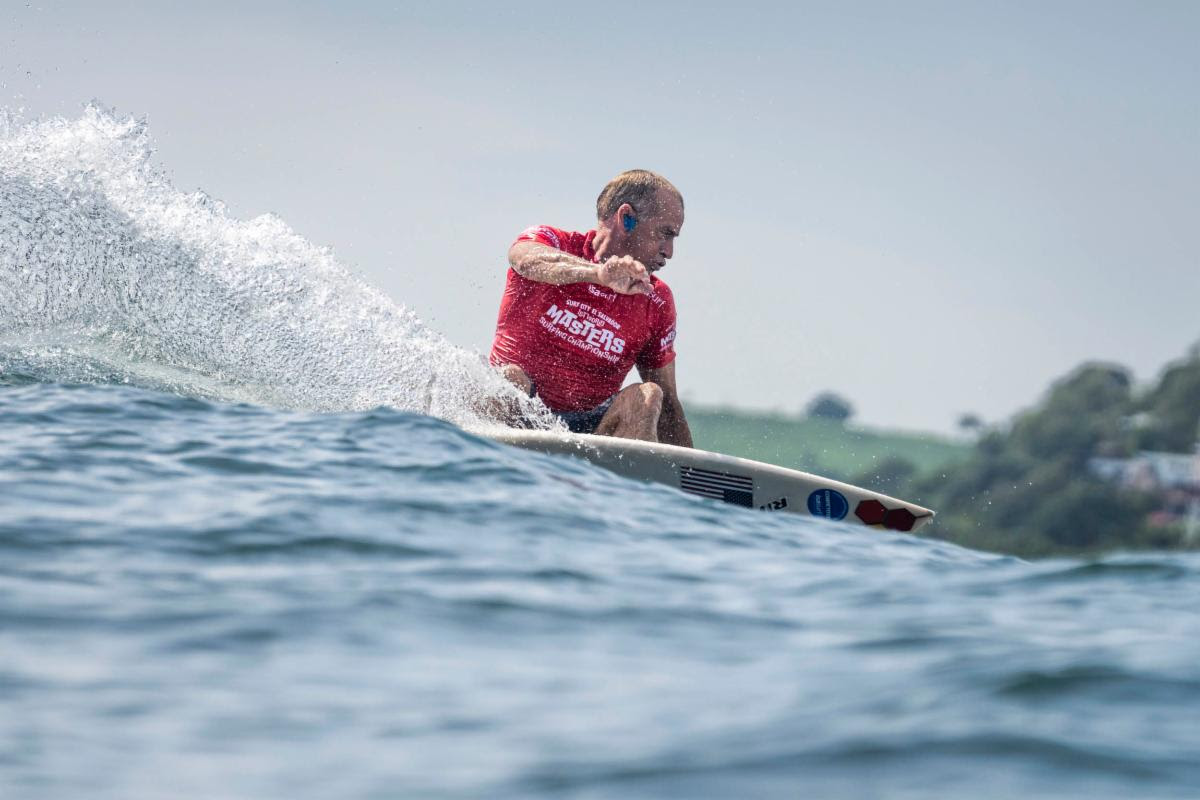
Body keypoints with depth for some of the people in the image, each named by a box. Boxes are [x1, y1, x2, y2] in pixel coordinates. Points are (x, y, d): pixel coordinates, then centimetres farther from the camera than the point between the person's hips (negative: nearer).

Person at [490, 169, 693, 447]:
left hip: (591, 431, 3)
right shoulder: (551, 242, -3)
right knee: (510, 378, -32)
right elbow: (529, 259, -30)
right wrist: (599, 273, -50)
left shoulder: (656, 303, 6)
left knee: (645, 397, -23)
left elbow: (667, 405, 11)